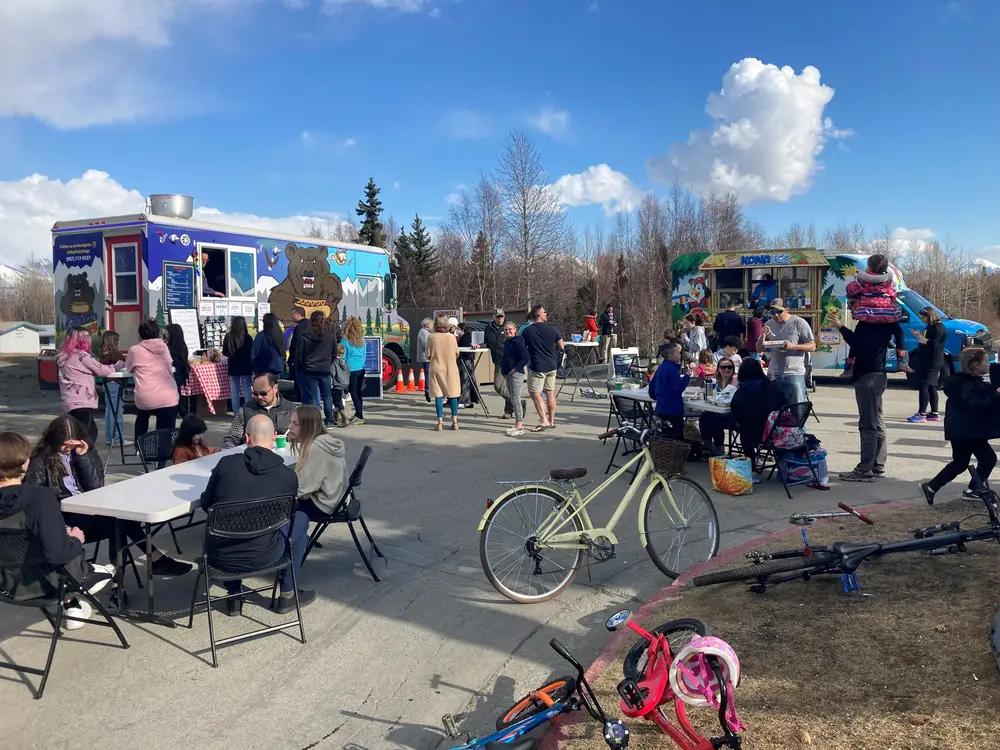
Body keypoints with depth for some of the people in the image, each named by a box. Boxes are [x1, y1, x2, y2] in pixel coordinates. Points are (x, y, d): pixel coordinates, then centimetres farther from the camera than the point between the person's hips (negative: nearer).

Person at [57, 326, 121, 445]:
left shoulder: (65, 355, 17)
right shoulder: (81, 354, -8)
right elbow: (101, 370, -4)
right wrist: (117, 365, 13)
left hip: (70, 402, 9)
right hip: (81, 402, -9)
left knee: (91, 431, 18)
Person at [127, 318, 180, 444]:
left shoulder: (135, 350, 6)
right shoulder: (164, 347, 13)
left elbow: (129, 368, 24)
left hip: (145, 399, 0)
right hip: (168, 398, 0)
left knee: (141, 421, 32)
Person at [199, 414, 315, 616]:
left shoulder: (226, 463, -5)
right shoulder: (288, 475, -5)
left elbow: (206, 504, 10)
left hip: (220, 555, 2)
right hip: (260, 557, -2)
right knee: (300, 519, 24)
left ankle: (234, 599, 37)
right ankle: (287, 596, 30)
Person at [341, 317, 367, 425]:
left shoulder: (345, 341, -10)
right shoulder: (362, 340, 4)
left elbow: (343, 357, -6)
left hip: (351, 370, -6)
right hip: (361, 369, 6)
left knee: (354, 393, -1)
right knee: (358, 392, 15)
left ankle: (360, 417, -3)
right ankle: (358, 415, 24)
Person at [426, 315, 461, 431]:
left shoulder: (431, 337, -8)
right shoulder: (452, 337, -5)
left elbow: (428, 356, -4)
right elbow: (457, 354, 2)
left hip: (436, 369, -1)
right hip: (451, 369, 1)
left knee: (438, 395, 3)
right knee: (452, 394, 9)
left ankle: (440, 422, 1)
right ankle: (454, 421, 11)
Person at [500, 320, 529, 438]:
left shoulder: (517, 342, -13)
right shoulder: (506, 342, 15)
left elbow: (525, 358, -19)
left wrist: (515, 369, -20)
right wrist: (503, 368, 13)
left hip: (516, 374, -9)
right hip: (507, 374, 9)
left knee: (516, 399, -9)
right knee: (513, 399, 12)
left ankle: (519, 426, -6)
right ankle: (519, 422, 20)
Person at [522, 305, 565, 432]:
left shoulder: (527, 332, -9)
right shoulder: (553, 329, -3)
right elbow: (561, 347, 7)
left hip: (537, 367, -4)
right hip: (552, 365, 4)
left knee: (535, 393, -1)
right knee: (550, 393, 13)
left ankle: (544, 421, -11)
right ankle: (551, 421, 20)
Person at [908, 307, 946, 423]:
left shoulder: (938, 328, -12)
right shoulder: (930, 327, 18)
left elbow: (932, 344, -21)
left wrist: (920, 337, -17)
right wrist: (919, 336, 11)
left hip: (932, 363, -10)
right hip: (925, 362, 10)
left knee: (923, 386, -13)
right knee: (931, 387, 12)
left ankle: (921, 414, -15)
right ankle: (934, 413, 17)